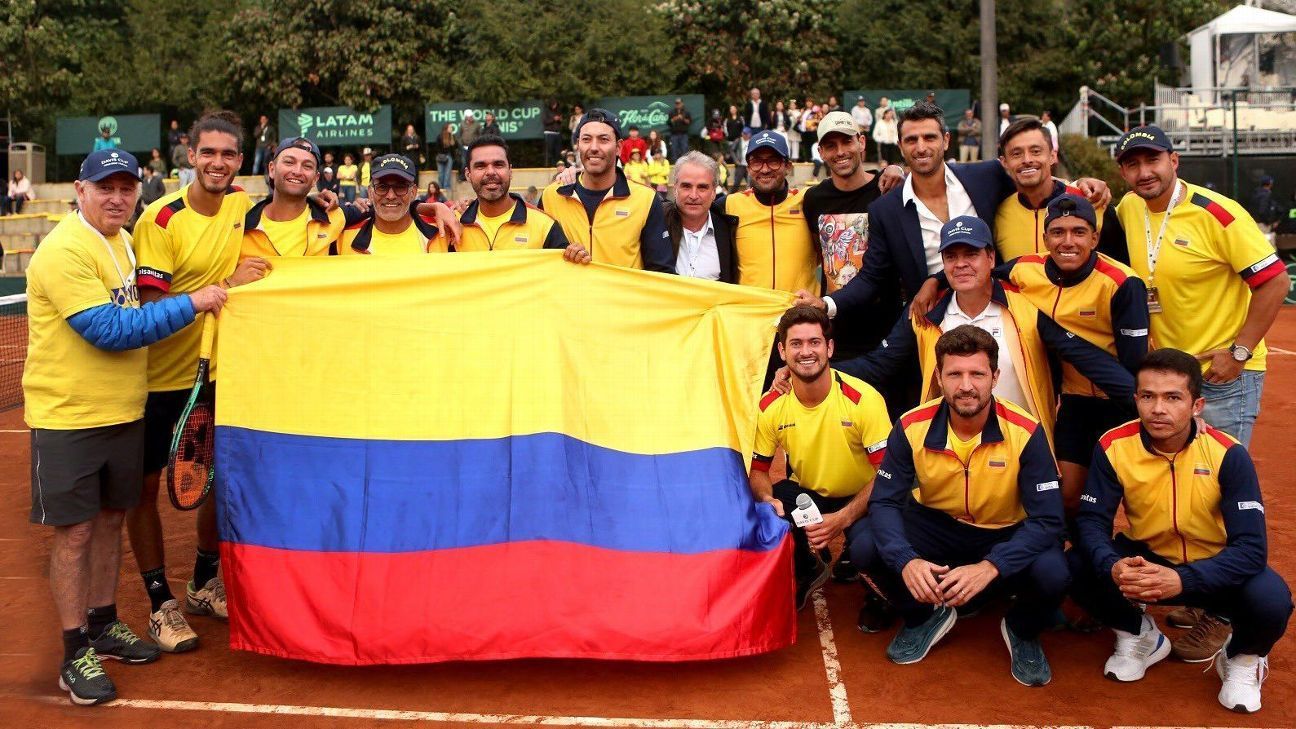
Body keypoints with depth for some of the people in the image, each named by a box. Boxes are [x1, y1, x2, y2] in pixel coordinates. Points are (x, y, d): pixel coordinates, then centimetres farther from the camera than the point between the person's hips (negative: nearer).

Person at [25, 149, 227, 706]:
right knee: (74, 531, 1)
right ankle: (76, 654, 12)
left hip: (123, 411, 8)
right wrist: (191, 304, -21)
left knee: (110, 519, 16)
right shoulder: (64, 251, -18)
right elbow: (110, 330, -25)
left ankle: (104, 625, 31)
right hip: (67, 416, -8)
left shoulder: (122, 241, 9)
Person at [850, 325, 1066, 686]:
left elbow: (1047, 519, -24)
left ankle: (1021, 631, 7)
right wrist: (906, 560, -37)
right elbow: (884, 502, -16)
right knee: (865, 545, -24)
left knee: (1052, 573, -33)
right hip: (935, 528, 2)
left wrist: (989, 567, -39)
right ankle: (925, 615, 8)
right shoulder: (912, 427, -17)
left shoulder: (1025, 432, -22)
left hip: (1005, 537, -1)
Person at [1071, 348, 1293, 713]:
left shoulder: (1228, 454, -22)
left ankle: (1242, 658, 6)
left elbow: (1250, 547, -27)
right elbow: (1092, 521, -15)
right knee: (1076, 569, -25)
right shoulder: (1114, 446, -16)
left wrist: (1182, 580, -44)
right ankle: (1140, 636, 8)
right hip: (1145, 560, 2)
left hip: (1214, 568, -2)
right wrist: (1112, 566, -38)